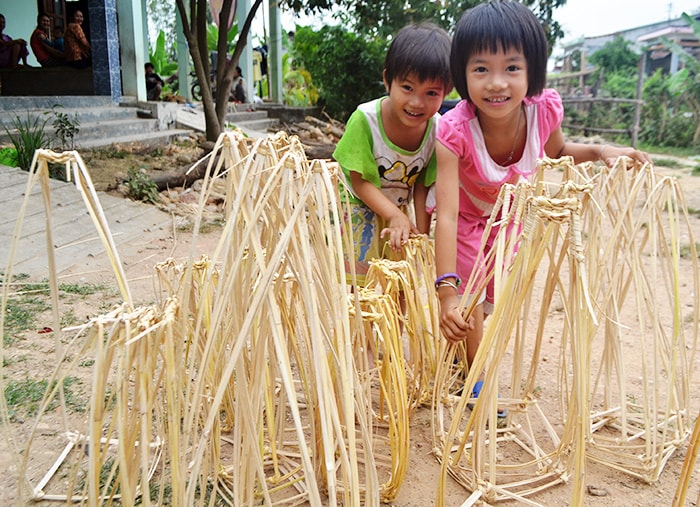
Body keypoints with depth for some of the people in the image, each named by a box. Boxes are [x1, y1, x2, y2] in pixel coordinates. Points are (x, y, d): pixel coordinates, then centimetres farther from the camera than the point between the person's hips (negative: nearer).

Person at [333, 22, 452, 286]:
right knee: (360, 279, -5)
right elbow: (359, 181, -20)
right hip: (360, 206, -3)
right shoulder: (365, 119, -25)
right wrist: (395, 216, -30)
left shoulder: (437, 128, -17)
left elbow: (422, 183, -6)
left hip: (400, 210, 3)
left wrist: (422, 231, -13)